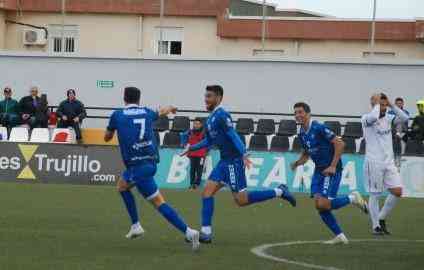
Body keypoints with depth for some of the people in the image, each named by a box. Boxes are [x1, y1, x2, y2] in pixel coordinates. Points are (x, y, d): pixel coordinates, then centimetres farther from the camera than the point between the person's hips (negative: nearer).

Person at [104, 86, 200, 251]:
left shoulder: (117, 115, 1)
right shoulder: (146, 112, 13)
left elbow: (107, 137, 17)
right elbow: (162, 112, 38)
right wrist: (170, 108, 62)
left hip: (137, 165, -6)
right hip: (151, 161, 6)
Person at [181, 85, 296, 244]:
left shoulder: (221, 116, -14)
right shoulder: (211, 118, 15)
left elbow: (234, 136, -23)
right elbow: (209, 141, 27)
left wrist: (243, 155, -33)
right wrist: (191, 148, 22)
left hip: (234, 161, -9)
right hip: (224, 161, 9)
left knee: (241, 200, -8)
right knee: (207, 192, 2)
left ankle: (279, 192, 4)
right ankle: (205, 233, 1)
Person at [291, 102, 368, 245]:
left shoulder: (319, 128, -17)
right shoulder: (302, 134, 8)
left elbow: (339, 144, -19)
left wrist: (333, 166, -20)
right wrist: (298, 163, 1)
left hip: (331, 170, -8)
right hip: (318, 170, 8)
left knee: (323, 205, -18)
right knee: (318, 204, -3)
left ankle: (352, 198, 5)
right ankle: (339, 236, 7)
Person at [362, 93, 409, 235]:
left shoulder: (388, 118, 11)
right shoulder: (366, 118, -7)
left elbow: (404, 118, -1)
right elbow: (373, 117, -30)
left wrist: (391, 105, -6)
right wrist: (376, 103, -15)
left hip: (389, 162, 6)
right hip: (374, 162, -6)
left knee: (397, 191, -3)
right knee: (375, 194, 0)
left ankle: (381, 218, 14)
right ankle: (376, 226, 11)